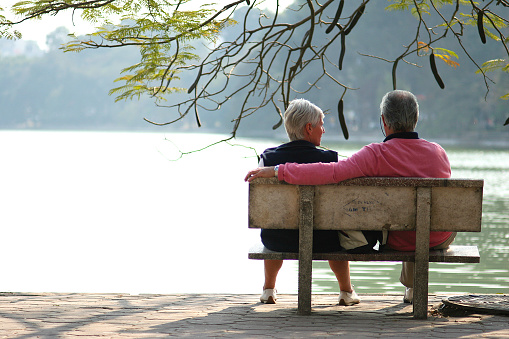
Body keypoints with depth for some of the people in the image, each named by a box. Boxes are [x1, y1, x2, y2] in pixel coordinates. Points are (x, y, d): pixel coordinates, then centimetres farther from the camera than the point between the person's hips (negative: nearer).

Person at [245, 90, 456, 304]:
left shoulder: (377, 155, -25)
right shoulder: (438, 152, -14)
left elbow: (332, 172, -37)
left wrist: (276, 171, -32)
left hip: (398, 242, -1)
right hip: (437, 241, 1)